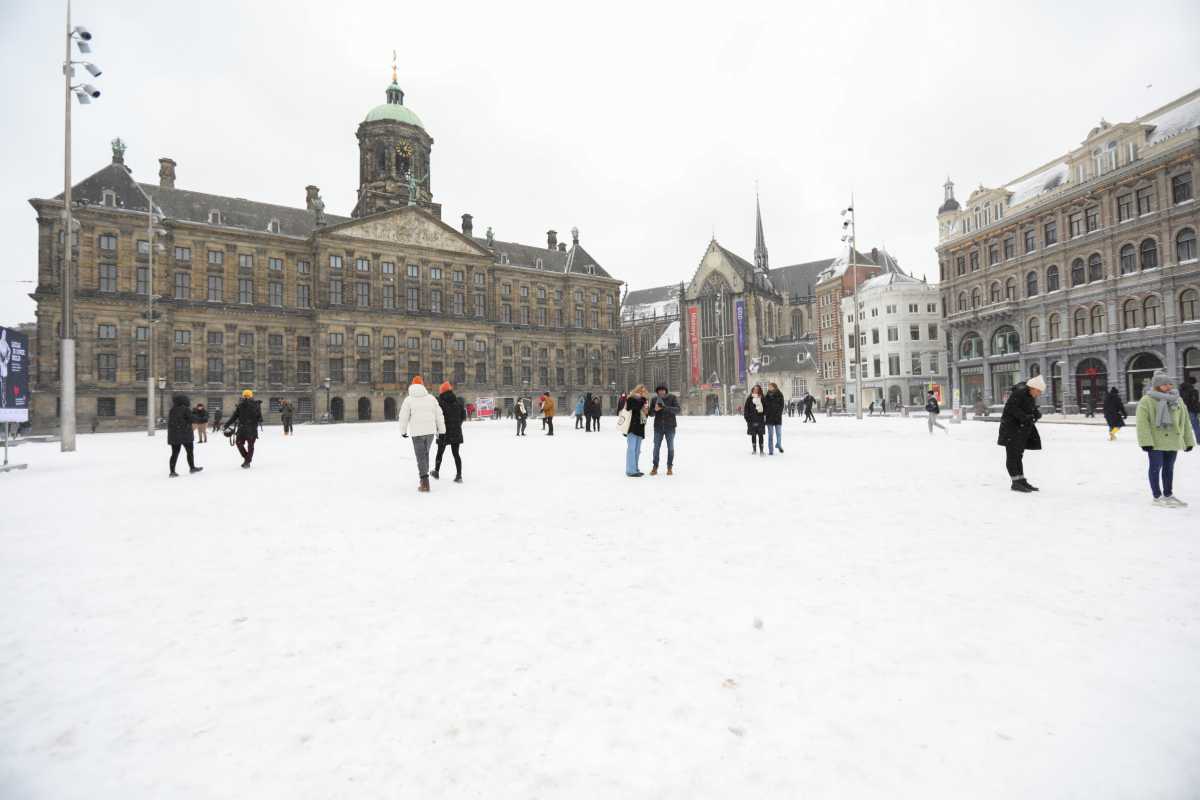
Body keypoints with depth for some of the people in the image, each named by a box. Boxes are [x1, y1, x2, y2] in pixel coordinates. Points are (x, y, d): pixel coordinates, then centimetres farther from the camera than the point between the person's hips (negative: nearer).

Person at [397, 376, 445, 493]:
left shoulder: (409, 399, -1)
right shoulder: (431, 397, 6)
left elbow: (403, 417, -1)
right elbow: (439, 415, 7)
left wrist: (403, 431, 14)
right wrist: (441, 430, 16)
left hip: (416, 432, -3)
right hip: (430, 431, 3)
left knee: (421, 457, 1)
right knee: (425, 453, 23)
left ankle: (425, 483, -7)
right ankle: (424, 476, 30)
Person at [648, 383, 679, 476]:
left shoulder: (673, 398, -3)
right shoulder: (654, 399, 3)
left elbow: (677, 410, -14)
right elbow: (651, 413, 4)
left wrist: (665, 407, -28)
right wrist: (655, 410, -19)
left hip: (670, 426, -1)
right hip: (658, 427, 1)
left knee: (670, 447, 4)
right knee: (656, 447, 2)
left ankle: (670, 467, 14)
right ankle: (655, 467, 11)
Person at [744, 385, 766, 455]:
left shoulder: (762, 399, 6)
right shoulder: (749, 399, 3)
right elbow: (746, 409, 3)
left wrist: (765, 419, 2)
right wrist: (748, 419, -4)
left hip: (760, 420, 0)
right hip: (752, 420, 0)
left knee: (760, 435, -1)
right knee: (753, 435, 7)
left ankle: (761, 450, 1)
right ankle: (754, 450, 18)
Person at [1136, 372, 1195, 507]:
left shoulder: (1177, 400, 10)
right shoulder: (1147, 401, -11)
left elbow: (1185, 421, 15)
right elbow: (1142, 422, -16)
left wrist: (1188, 440, 13)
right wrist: (1146, 441, -21)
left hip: (1173, 441, 6)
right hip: (1155, 442, -6)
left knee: (1169, 468, 16)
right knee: (1156, 468, 2)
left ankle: (1168, 494, 27)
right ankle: (1157, 496, 11)